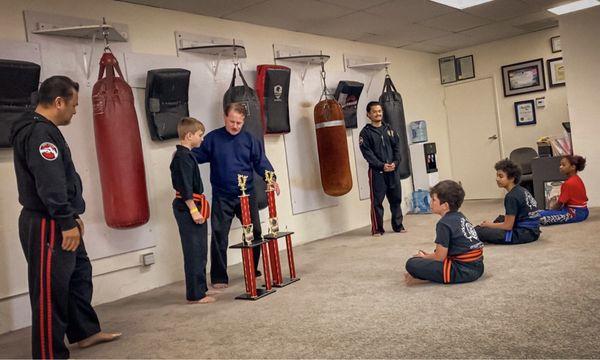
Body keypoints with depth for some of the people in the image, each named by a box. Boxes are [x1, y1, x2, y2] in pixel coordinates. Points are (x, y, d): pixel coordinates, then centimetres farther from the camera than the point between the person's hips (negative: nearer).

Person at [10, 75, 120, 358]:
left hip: (58, 223, 11)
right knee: (51, 290, -3)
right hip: (47, 227, -11)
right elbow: (50, 183, -25)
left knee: (79, 276, 20)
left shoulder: (44, 129, 16)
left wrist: (72, 215, 19)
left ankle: (85, 332, 34)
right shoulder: (39, 132, -18)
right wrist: (67, 222, -23)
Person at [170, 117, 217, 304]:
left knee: (198, 251, 16)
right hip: (188, 207, -11)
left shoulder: (184, 155, 15)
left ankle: (200, 289, 27)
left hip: (190, 207, 11)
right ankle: (195, 295, 3)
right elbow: (185, 187, -21)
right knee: (193, 252, -4)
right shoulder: (183, 157, -16)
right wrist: (193, 210, -21)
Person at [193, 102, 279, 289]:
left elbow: (261, 162, 1)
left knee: (254, 232, 11)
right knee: (219, 236, -2)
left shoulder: (249, 139, 3)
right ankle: (219, 277, 9)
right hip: (222, 197, -2)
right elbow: (197, 156, 1)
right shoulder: (213, 138, 0)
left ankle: (253, 270, 31)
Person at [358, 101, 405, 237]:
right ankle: (377, 229, 7)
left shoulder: (389, 129, 13)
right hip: (376, 171, -4)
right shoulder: (366, 132, -2)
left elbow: (397, 147, 9)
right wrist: (382, 166, -17)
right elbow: (367, 153, -9)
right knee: (377, 201, -2)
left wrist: (395, 163, -8)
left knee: (396, 199, 9)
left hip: (392, 170, 5)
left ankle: (398, 226, 20)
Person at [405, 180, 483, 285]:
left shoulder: (444, 223, -12)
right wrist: (428, 255, 19)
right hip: (477, 267, 9)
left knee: (412, 264, -17)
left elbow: (440, 257, -9)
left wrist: (423, 257, 9)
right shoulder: (461, 217, 14)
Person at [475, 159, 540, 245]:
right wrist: (491, 224, 16)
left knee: (480, 232, -21)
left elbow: (508, 226, -15)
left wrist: (489, 225, -1)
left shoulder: (511, 196, -16)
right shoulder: (522, 190, 12)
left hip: (524, 234, -11)